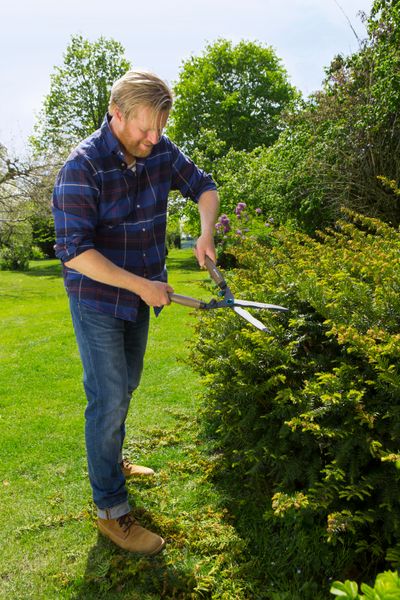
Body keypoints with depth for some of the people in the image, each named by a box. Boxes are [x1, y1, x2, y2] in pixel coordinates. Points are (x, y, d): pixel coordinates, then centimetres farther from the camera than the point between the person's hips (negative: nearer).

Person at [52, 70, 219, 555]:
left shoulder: (161, 150, -4)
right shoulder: (82, 167, -22)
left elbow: (203, 187, 9)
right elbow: (74, 252, -26)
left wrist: (206, 232, -11)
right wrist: (142, 286, -26)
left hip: (140, 295, 7)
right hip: (97, 300, -7)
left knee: (125, 388, 20)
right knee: (109, 399, -4)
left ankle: (108, 460, 45)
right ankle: (111, 511, 12)